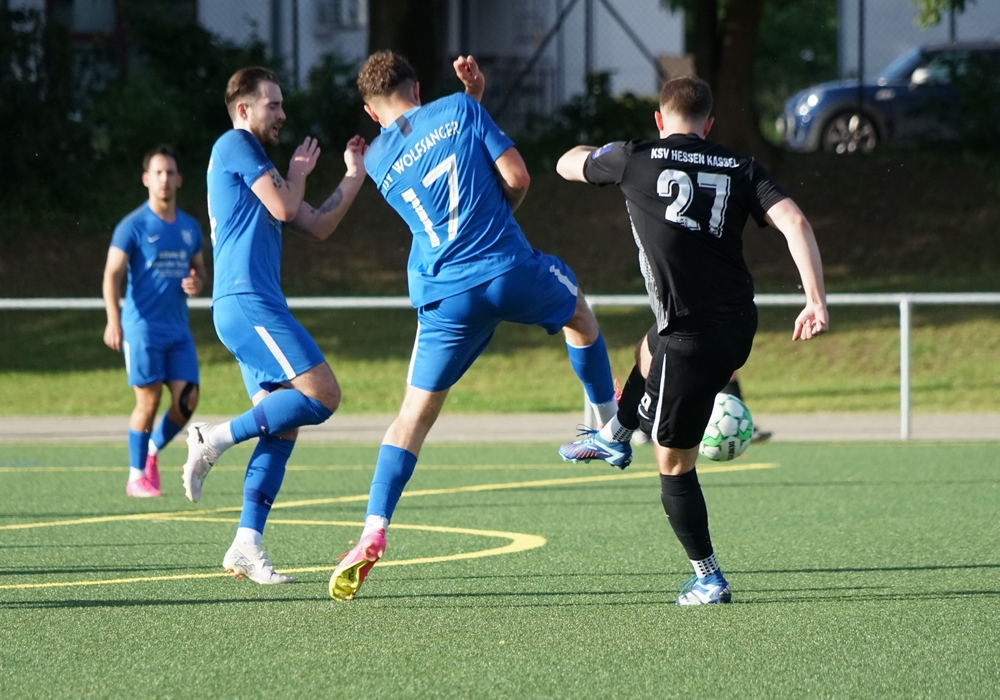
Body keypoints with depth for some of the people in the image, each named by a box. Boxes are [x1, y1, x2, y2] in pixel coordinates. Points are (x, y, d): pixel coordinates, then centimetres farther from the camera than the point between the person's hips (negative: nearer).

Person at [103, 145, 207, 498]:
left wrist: (197, 283, -2)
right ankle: (137, 476, 6)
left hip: (179, 329, 5)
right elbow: (112, 274, -10)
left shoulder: (190, 228, 11)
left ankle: (153, 450, 22)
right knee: (149, 401, -7)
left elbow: (199, 269, 24)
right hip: (142, 327, -5)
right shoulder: (133, 226, -5)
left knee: (187, 400, -3)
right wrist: (113, 320, -23)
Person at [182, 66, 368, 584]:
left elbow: (317, 227, 25)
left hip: (250, 308, 10)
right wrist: (299, 173, 8)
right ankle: (215, 439, -12)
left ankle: (247, 545, 0)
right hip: (247, 302, -10)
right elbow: (284, 208, -10)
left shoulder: (257, 163, 27)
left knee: (282, 426, 4)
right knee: (321, 394, -17)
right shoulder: (235, 145, -2)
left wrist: (355, 176, 21)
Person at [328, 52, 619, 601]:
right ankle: (609, 423, 44)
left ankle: (374, 532, -7)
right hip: (510, 272, -1)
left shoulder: (378, 160, 10)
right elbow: (515, 176, -3)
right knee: (578, 310, 33)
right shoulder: (458, 111, 1)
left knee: (414, 416, 7)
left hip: (446, 299, 1)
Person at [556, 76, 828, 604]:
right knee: (651, 348, 38)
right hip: (739, 328, 5)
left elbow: (567, 165, 17)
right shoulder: (741, 170, 5)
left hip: (692, 338, -5)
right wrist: (816, 299, -12)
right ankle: (615, 436, 58)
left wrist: (594, 151, 40)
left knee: (673, 463, 8)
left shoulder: (635, 159, -2)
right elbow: (793, 222, -9)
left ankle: (708, 579, 9)